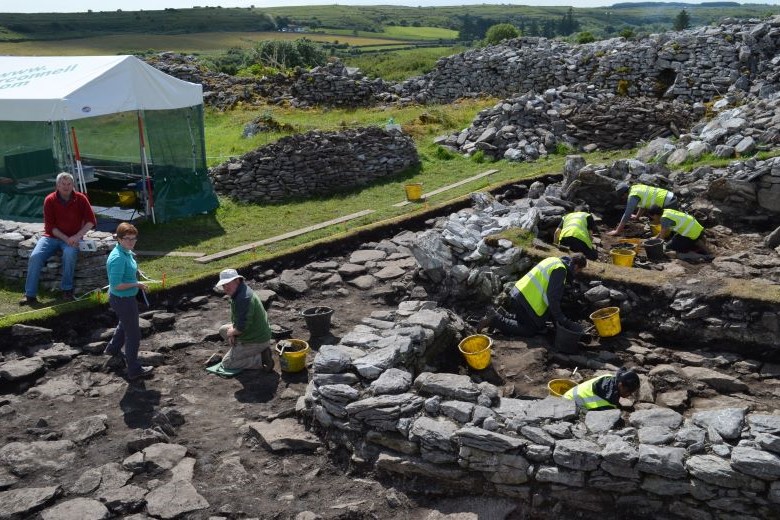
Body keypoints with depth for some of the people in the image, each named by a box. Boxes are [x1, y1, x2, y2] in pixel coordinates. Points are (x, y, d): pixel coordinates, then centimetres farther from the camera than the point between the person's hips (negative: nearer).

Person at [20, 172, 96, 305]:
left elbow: (91, 221, -5)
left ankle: (67, 289, -15)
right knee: (35, 257, -22)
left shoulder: (81, 199, -6)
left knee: (69, 254, -34)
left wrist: (77, 236, -19)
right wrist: (66, 239, -20)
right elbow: (50, 226, -7)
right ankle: (30, 295, -15)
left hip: (72, 237, -1)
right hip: (52, 236, 1)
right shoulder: (49, 200, -6)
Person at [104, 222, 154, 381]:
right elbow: (116, 285, -29)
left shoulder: (127, 252, 1)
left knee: (125, 324, 35)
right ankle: (134, 370, 16)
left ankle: (113, 349, 58)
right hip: (123, 300, -10)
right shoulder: (118, 258, -29)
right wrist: (137, 284, -20)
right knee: (133, 334, 3)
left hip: (126, 298, 10)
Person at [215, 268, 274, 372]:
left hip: (255, 341, -10)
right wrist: (233, 331, 0)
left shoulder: (243, 298, -28)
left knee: (226, 363, 3)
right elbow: (237, 317, 18)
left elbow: (242, 327, -29)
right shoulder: (240, 290, 5)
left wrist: (231, 332, -7)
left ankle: (261, 359, -8)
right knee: (223, 329, 23)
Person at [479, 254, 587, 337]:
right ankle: (496, 320, -6)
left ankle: (499, 315, 14)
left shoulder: (554, 260, 14)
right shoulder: (560, 270, -16)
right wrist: (562, 320, -13)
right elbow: (553, 298, -21)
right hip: (525, 300, -10)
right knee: (529, 331, -2)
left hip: (518, 293, 10)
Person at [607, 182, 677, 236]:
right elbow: (643, 206, 28)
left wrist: (617, 231, -12)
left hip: (669, 203, -9)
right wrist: (636, 217, 34)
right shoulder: (637, 187, 12)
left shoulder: (633, 196, -14)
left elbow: (627, 214, -16)